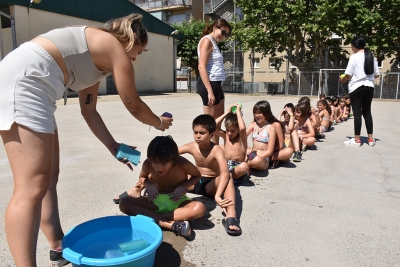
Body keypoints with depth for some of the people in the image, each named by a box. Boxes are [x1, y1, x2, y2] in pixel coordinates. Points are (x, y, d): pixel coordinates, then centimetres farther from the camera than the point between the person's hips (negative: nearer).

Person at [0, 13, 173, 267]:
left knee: (49, 176, 12)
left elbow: (89, 110, 23)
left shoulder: (98, 54, 25)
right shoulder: (116, 49, 1)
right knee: (33, 187, -13)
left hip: (25, 83, 10)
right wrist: (160, 122, 24)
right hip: (23, 81, -10)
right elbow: (134, 106, 6)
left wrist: (113, 147, 24)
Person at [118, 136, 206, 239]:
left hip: (177, 201, -2)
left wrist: (183, 187, -18)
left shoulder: (182, 164, -23)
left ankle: (153, 217, -27)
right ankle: (169, 224, -36)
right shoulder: (147, 164, -17)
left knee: (199, 208, -35)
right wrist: (149, 185, -15)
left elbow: (197, 175, -2)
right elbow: (142, 177, 7)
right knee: (123, 203, -24)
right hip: (156, 200, 2)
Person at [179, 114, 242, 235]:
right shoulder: (191, 147, -9)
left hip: (211, 185, -4)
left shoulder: (216, 150, -24)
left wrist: (217, 195, -54)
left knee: (228, 178, -38)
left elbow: (225, 173, -40)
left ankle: (231, 216, -53)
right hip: (195, 182, 5)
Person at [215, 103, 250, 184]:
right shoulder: (225, 136, 8)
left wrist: (238, 112, -16)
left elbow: (242, 128, -28)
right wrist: (227, 113, -4)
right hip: (225, 165, 3)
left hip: (238, 167, -3)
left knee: (244, 166, -39)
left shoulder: (242, 138, -2)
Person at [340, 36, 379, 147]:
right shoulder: (371, 57, 9)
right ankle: (371, 139, 17)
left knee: (357, 113, -2)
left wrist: (342, 80, 9)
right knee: (367, 112, 13)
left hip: (356, 88, -6)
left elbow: (348, 75, -11)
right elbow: (376, 75, 12)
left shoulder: (354, 57, -9)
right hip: (369, 87, 6)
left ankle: (357, 140, 3)